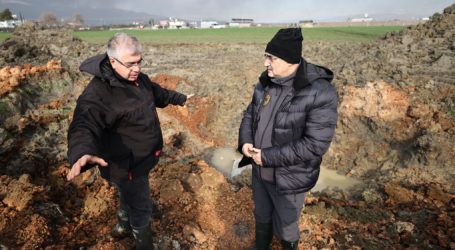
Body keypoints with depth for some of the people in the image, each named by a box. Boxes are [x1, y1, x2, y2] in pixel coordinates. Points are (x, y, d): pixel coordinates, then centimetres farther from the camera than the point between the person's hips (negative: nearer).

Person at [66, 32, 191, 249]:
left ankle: (123, 226, 59)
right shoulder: (99, 92, -30)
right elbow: (84, 125, -44)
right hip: (125, 165, -9)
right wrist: (82, 152, -65)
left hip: (141, 158, 9)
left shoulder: (138, 78, -1)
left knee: (130, 197, 32)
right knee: (141, 209, 10)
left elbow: (157, 93, 18)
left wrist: (179, 98, 32)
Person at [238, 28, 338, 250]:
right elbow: (249, 114, 9)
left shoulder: (320, 93, -26)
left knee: (285, 228, 18)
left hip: (289, 179, -6)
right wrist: (245, 142, -11)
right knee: (262, 217, 29)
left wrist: (268, 156, -25)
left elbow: (315, 144, -27)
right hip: (259, 171, 6)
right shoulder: (265, 83, -3)